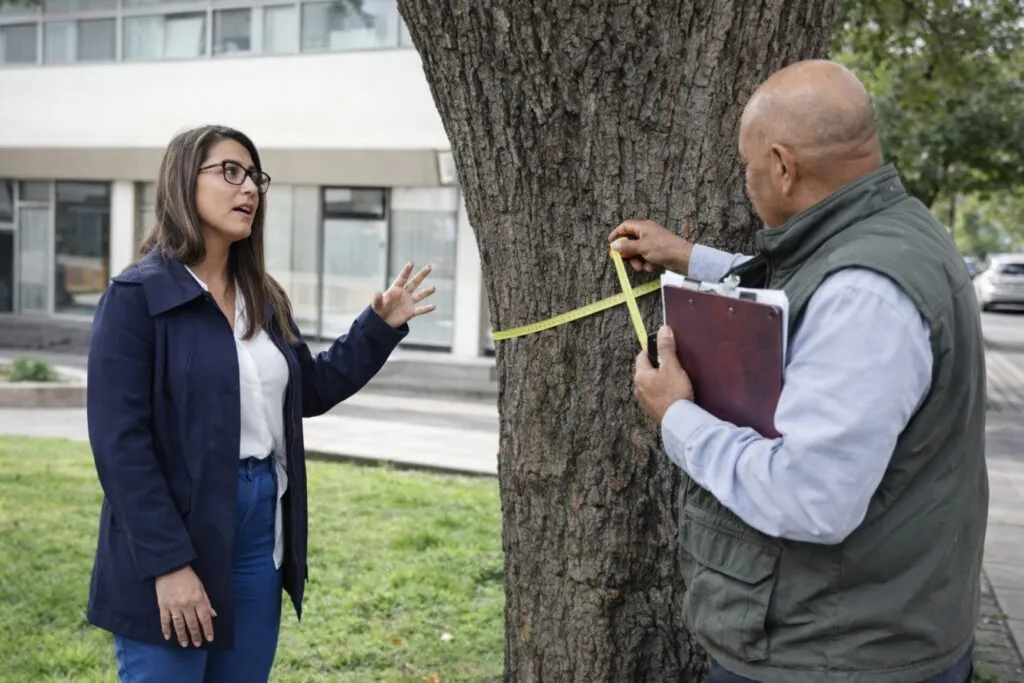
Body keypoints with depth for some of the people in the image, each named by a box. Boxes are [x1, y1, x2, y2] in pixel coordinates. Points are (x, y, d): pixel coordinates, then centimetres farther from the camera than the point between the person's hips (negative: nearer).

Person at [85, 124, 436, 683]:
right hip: (178, 535, -7)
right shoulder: (138, 295, -11)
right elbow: (120, 441, -16)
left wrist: (380, 326, 10)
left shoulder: (263, 297, 9)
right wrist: (167, 564, -20)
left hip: (261, 529, 7)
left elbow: (310, 390, 20)